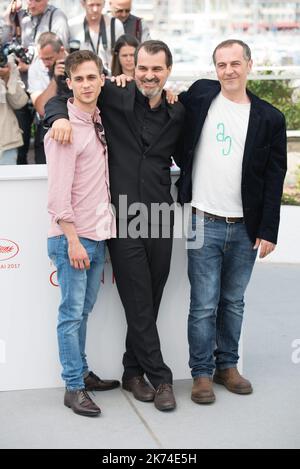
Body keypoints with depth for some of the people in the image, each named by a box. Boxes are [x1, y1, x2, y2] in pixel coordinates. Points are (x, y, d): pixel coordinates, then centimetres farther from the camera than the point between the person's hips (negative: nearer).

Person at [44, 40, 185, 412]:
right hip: (123, 219, -3)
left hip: (160, 218, 3)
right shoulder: (114, 99, -2)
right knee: (139, 303, 0)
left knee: (149, 302, 10)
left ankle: (134, 373, 25)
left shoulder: (178, 113, 8)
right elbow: (59, 98, 1)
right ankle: (160, 378, 11)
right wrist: (59, 115, -18)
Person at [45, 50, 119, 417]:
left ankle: (81, 372, 27)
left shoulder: (100, 121, 10)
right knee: (72, 313, -1)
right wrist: (73, 241, -18)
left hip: (98, 234, 7)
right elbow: (58, 194, -16)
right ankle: (74, 388, 7)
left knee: (83, 310, 16)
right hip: (73, 236, -7)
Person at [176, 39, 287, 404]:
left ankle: (227, 365, 29)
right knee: (204, 304, 1)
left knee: (233, 302, 14)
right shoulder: (201, 95, 2)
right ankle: (201, 373, 14)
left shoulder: (269, 118, 1)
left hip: (246, 228, 1)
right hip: (204, 223, -1)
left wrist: (268, 231, -4)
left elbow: (274, 180, 1)